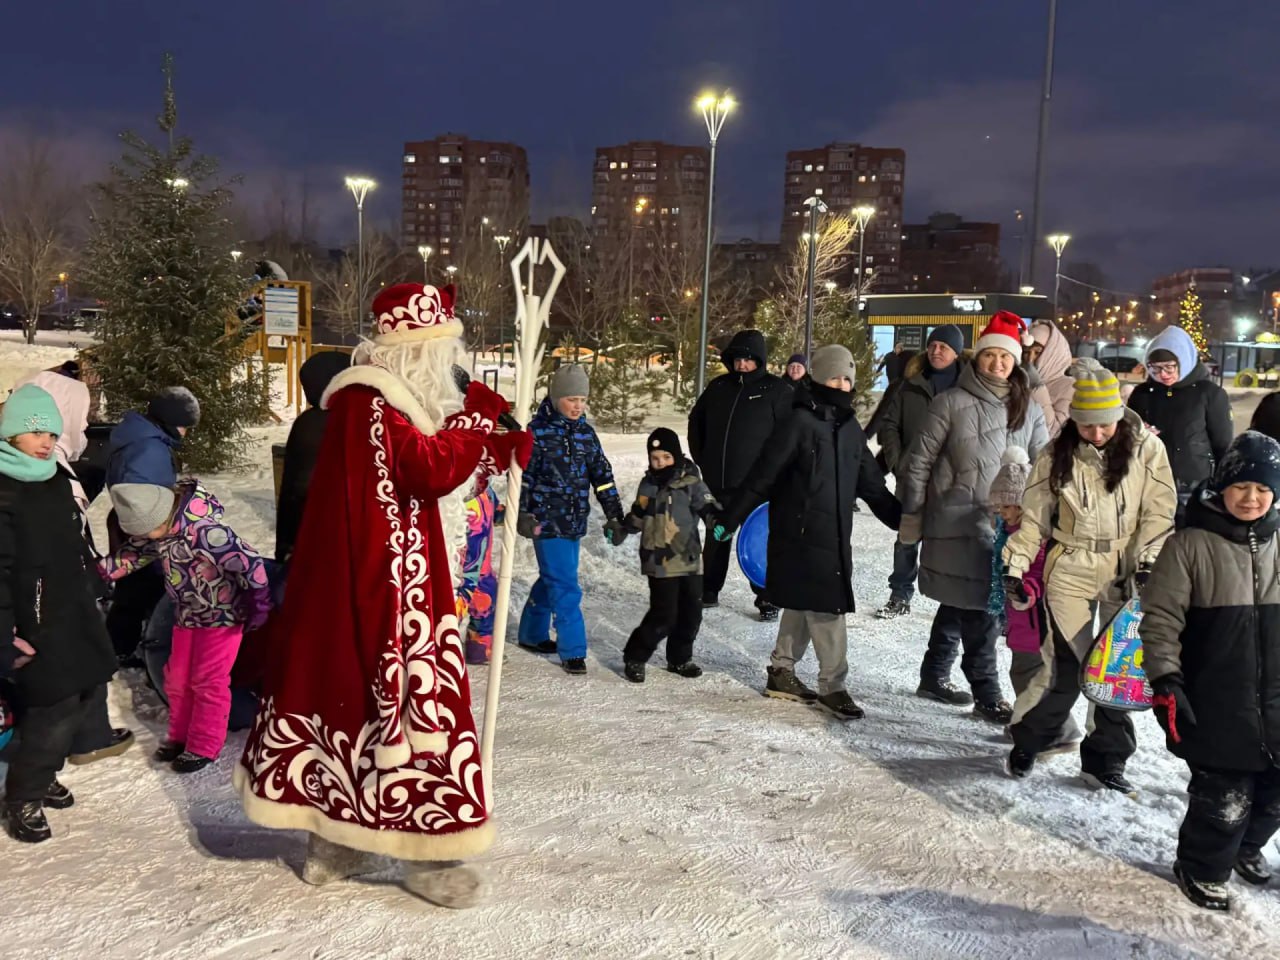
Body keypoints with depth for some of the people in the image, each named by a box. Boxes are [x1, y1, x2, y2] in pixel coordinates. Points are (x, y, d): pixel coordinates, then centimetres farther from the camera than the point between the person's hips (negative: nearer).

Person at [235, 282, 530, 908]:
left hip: (355, 584, 11)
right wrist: (478, 416, -11)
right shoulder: (370, 403, -18)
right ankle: (427, 856, 11)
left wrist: (497, 447, 6)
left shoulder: (388, 399, 13)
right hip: (386, 587, -11)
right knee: (411, 695, -2)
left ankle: (330, 842, 28)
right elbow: (434, 470, -25)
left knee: (342, 690, 15)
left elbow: (437, 461, 20)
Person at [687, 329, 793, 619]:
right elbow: (696, 420, 20)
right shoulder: (719, 386, 8)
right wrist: (701, 459, 13)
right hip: (717, 481, 5)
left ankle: (767, 598, 8)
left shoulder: (777, 390, -5)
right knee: (715, 538, 15)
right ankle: (708, 591, 29)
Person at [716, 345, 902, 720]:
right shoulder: (799, 422, -10)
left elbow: (872, 485, 18)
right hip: (800, 534, -7)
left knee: (804, 606, 15)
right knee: (826, 608, -7)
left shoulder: (851, 429, 11)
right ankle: (832, 685, 3)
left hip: (834, 535, 7)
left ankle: (782, 672, 27)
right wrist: (729, 519, -9)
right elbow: (762, 476, -11)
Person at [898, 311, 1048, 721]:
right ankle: (987, 693, 6)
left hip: (1005, 521, 5)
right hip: (958, 521, -5)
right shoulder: (952, 402, -6)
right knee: (976, 607, -5)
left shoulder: (1027, 409, 8)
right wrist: (911, 515, -3)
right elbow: (919, 461, -4)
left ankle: (934, 677, 29)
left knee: (960, 604, 15)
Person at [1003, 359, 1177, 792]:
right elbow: (1034, 515, 3)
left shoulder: (1145, 448, -3)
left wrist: (1148, 562, -12)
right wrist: (1015, 565, -1)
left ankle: (1105, 760, 22)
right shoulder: (1057, 455, 0)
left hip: (1125, 573, 1)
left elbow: (1159, 511, -3)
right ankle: (1027, 741, 18)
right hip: (1071, 571, -1)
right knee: (1066, 665, -4)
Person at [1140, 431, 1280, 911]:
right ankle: (1202, 868, 29)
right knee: (1224, 798, 1)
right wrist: (1165, 682, -14)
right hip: (1216, 706, -5)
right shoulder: (1191, 545, -9)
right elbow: (1160, 619, -9)